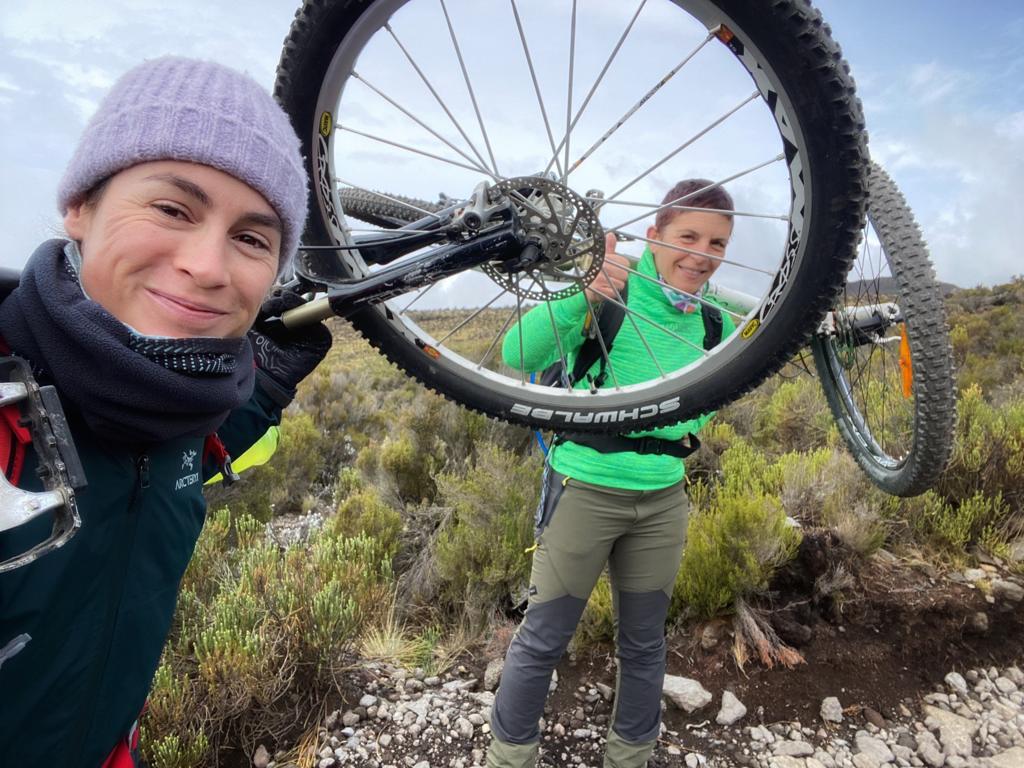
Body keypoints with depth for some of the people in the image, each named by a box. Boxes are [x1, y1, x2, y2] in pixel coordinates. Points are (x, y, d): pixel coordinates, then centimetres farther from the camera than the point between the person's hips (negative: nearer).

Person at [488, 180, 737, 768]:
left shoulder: (716, 322, 1)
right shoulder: (610, 291, -14)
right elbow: (518, 354, -26)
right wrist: (583, 294, -37)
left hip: (662, 502, 5)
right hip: (585, 492, -4)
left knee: (644, 646, 20)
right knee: (543, 641, 11)